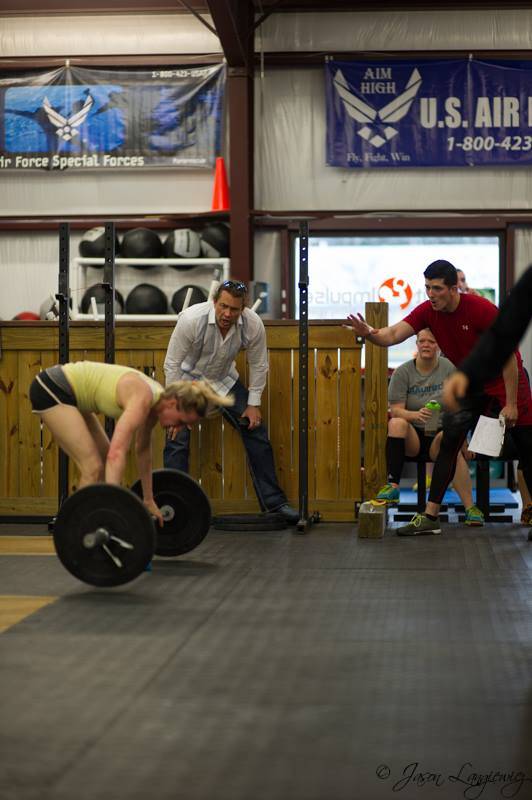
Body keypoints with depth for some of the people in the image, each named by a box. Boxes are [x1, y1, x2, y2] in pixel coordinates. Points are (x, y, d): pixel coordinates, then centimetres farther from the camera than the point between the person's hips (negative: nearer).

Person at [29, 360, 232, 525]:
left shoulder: (156, 399, 0)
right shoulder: (142, 399, -27)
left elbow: (143, 451, 15)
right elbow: (117, 454, -38)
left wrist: (149, 501, 21)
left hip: (70, 394, 10)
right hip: (51, 390, -10)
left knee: (105, 464, 11)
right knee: (93, 466, -16)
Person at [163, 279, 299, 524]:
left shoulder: (253, 325, -25)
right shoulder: (191, 319, -33)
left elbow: (259, 365, -8)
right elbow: (172, 364, -24)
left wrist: (254, 404, -7)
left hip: (224, 379, 3)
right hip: (188, 378, -3)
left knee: (255, 431, -1)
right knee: (177, 438, -16)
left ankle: (273, 502, 8)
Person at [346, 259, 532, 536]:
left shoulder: (481, 309, -26)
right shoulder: (427, 311, -11)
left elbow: (509, 356, -21)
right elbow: (393, 334, -22)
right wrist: (369, 333, -46)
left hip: (507, 381, -5)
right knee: (449, 440, -7)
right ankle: (430, 517, -7)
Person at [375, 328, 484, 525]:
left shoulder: (449, 368, 0)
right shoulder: (403, 372, 1)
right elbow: (395, 410, -6)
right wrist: (416, 415, -28)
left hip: (439, 436, -1)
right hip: (412, 437, 1)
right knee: (396, 423, -33)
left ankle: (470, 508, -36)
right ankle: (392, 485, -38)